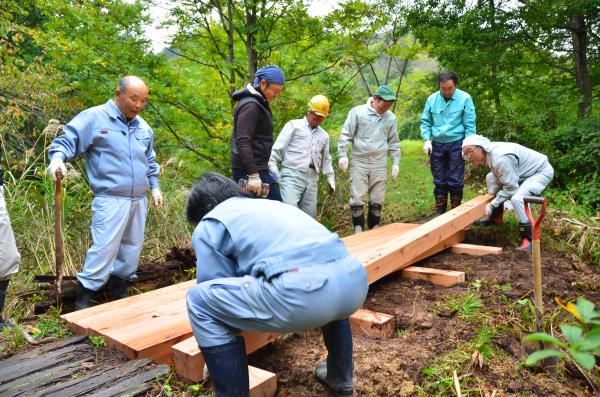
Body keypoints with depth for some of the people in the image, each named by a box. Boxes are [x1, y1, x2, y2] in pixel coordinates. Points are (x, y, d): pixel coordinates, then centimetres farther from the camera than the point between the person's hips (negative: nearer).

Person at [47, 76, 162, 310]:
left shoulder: (143, 127, 14)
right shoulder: (94, 118, -6)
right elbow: (67, 141, -7)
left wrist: (154, 186, 19)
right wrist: (58, 158, -27)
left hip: (139, 200, 7)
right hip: (111, 199, -7)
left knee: (131, 247, 12)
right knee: (104, 249, -11)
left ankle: (119, 293, 27)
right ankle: (83, 299, 2)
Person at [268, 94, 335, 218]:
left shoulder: (324, 135, 22)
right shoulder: (294, 125, 5)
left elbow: (326, 159, 29)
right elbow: (278, 149, 0)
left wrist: (331, 179, 24)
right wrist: (273, 171, -7)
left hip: (312, 179, 6)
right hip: (292, 175, -6)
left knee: (309, 215, 5)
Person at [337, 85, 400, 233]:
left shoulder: (391, 118, 7)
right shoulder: (357, 112, -4)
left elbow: (394, 142, 14)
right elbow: (346, 135, -3)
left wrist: (396, 162, 10)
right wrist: (343, 155, -10)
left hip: (379, 164, 3)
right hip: (359, 162, -3)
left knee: (377, 200, 7)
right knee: (357, 199, -2)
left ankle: (374, 229, 21)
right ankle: (358, 230, 9)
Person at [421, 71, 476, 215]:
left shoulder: (465, 98, -9)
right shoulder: (432, 99, 0)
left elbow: (470, 125, -6)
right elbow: (425, 122, 7)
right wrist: (427, 140, -5)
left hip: (456, 144, -3)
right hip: (437, 144, 3)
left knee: (455, 181, 1)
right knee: (439, 180, 10)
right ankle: (440, 212, 20)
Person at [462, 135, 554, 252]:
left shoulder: (501, 158, -35)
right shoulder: (490, 153, -6)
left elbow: (511, 188, -29)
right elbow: (497, 178, 5)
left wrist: (492, 204, -22)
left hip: (541, 171, -10)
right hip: (525, 171, 10)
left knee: (517, 198, -34)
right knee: (490, 178, 18)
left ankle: (529, 239, -22)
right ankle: (496, 217, 28)